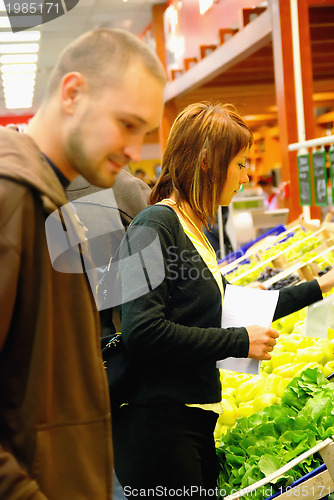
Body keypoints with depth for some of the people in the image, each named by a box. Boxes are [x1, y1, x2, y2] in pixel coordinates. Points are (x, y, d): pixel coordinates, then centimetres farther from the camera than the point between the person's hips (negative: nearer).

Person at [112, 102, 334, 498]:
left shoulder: (192, 231, 15)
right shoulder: (154, 226, -13)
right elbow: (142, 332, -24)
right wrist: (240, 343, -16)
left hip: (194, 421, 10)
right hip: (157, 423, -10)